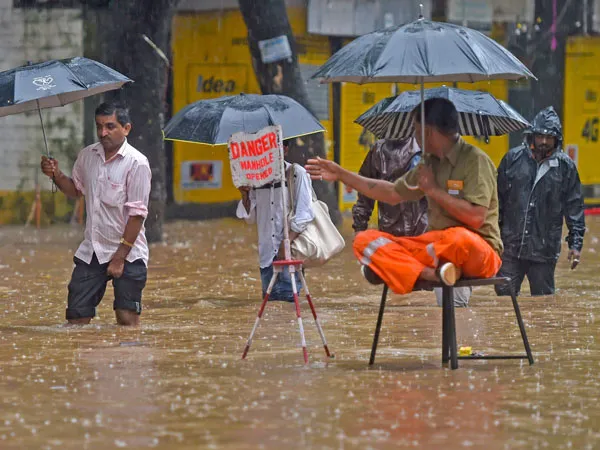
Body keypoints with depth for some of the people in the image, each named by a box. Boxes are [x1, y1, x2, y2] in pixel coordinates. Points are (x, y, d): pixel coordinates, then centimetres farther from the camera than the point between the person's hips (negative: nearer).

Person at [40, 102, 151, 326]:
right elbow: (76, 189, 24)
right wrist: (56, 175, 2)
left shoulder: (136, 163, -14)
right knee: (76, 316, 2)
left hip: (127, 252, -6)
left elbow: (137, 214, -15)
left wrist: (120, 257, -16)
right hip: (91, 251, 6)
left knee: (127, 319, -9)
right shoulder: (87, 156, 6)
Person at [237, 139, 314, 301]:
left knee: (288, 295, -12)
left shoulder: (296, 173, 0)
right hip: (267, 252, 5)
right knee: (270, 298, 2)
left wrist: (287, 244, -15)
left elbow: (304, 215, -7)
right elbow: (250, 218, 16)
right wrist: (245, 196, -3)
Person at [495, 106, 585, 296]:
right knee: (504, 292, 2)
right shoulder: (513, 158, 2)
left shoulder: (565, 166, 2)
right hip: (511, 245, 1)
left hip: (545, 250, -1)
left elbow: (574, 207, 5)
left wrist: (575, 244, 1)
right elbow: (498, 198, 8)